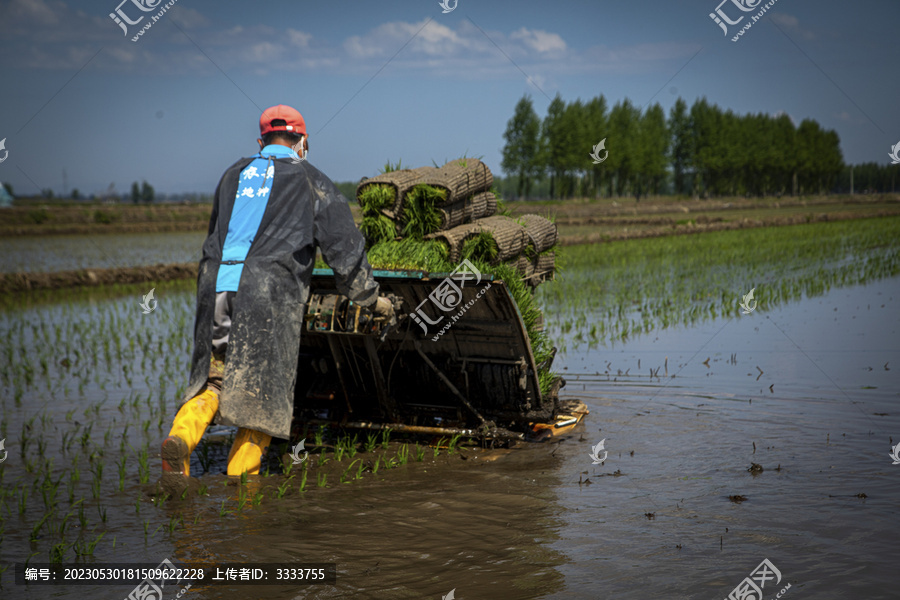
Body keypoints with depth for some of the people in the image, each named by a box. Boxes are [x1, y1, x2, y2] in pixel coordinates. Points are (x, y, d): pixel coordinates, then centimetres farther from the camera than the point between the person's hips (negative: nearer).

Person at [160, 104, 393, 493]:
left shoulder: (233, 176, 24)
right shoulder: (311, 182, 11)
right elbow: (345, 250, 10)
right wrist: (370, 299, 20)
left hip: (214, 285, 4)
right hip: (270, 292, -4)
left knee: (212, 378, 14)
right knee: (263, 389, 3)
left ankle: (180, 437, -12)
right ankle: (240, 479, 0)